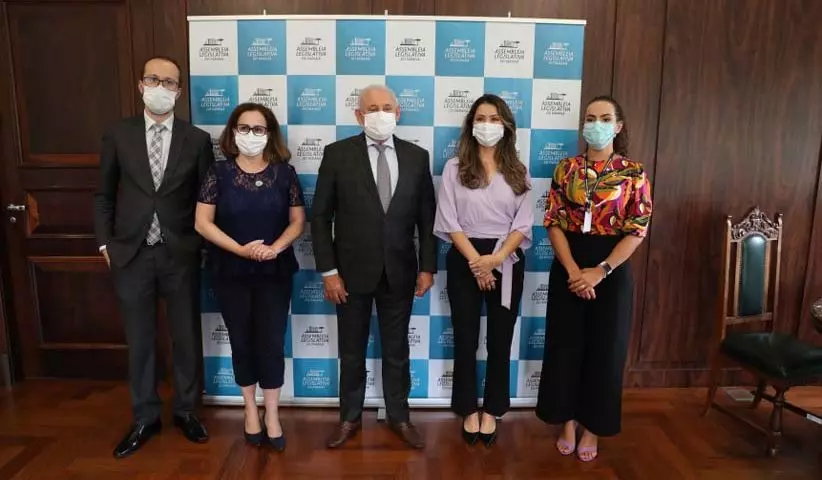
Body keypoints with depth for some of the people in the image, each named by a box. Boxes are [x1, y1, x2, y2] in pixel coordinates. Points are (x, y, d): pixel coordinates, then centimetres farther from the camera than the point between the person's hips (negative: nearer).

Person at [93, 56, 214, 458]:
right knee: (139, 341, 11)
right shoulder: (118, 135, 4)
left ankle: (185, 410, 29)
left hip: (180, 254, -1)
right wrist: (105, 242, 3)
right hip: (131, 254, 1)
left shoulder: (197, 139, 1)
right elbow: (104, 194, 9)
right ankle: (145, 418, 28)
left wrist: (202, 244, -3)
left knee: (187, 337, 10)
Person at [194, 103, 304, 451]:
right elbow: (202, 222, -5)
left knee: (272, 341, 3)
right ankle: (250, 410, 30)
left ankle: (272, 414, 20)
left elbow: (298, 220, 0)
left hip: (274, 272, 0)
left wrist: (276, 247, -17)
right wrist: (240, 249, -17)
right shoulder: (219, 173, -2)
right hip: (231, 272, 0)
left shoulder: (284, 172, -1)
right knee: (242, 341, 11)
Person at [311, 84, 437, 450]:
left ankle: (399, 416, 34)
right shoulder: (338, 154, -5)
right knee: (351, 352, 14)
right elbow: (320, 217, -5)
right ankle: (350, 417, 34)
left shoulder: (417, 156, 1)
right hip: (352, 270, -1)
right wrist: (328, 271, -9)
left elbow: (427, 217, 4)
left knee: (397, 350, 15)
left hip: (399, 271, 2)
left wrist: (427, 266, -1)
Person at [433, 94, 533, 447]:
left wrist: (496, 259, -15)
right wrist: (476, 261, -14)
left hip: (507, 262, 2)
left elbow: (523, 224, -1)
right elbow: (449, 222, -6)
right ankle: (468, 411, 25)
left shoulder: (518, 171, 4)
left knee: (500, 340, 10)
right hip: (465, 261, -1)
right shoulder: (454, 168, 0)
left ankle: (491, 411, 27)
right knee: (466, 339, 7)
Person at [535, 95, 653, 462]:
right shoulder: (566, 169, 2)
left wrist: (600, 271, -16)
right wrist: (573, 270, -15)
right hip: (568, 268, 1)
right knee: (566, 344, 8)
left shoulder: (634, 173, -2)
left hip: (612, 269, -1)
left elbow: (638, 230, -7)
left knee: (604, 348, 8)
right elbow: (554, 222, -3)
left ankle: (591, 428, 26)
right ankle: (567, 423, 26)